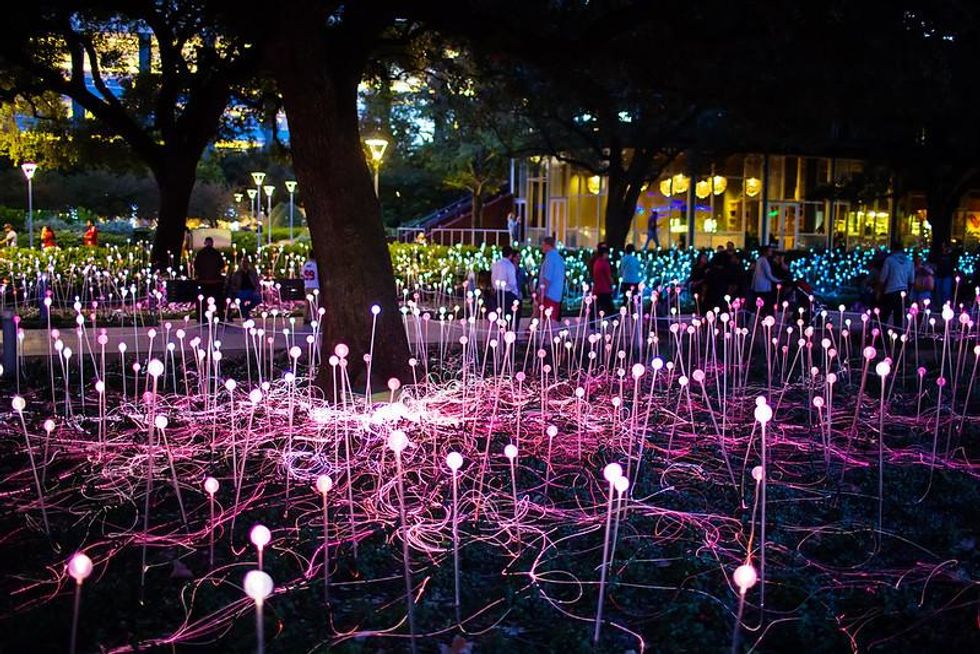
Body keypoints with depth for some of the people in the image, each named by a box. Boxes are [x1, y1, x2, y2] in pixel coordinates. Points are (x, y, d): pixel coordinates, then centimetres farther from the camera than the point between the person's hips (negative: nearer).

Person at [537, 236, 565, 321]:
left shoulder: (550, 256, -11)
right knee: (553, 320, 10)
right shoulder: (559, 257, 16)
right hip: (557, 296, 9)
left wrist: (542, 293, -16)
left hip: (549, 294, -9)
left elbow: (547, 278, -17)